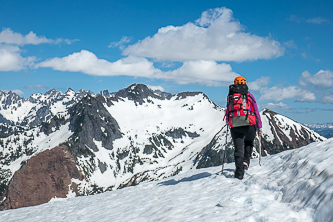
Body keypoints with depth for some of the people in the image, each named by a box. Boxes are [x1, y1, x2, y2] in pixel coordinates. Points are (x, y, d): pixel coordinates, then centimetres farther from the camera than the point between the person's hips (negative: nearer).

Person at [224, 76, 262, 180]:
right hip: (249, 125, -1)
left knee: (238, 149, 6)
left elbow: (227, 114, 15)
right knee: (249, 143, 27)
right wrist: (259, 127, 10)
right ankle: (246, 161, 9)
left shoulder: (230, 97, 12)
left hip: (235, 127, 1)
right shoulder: (249, 96, 7)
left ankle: (239, 173, -3)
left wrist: (229, 124, 32)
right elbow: (256, 112, 6)